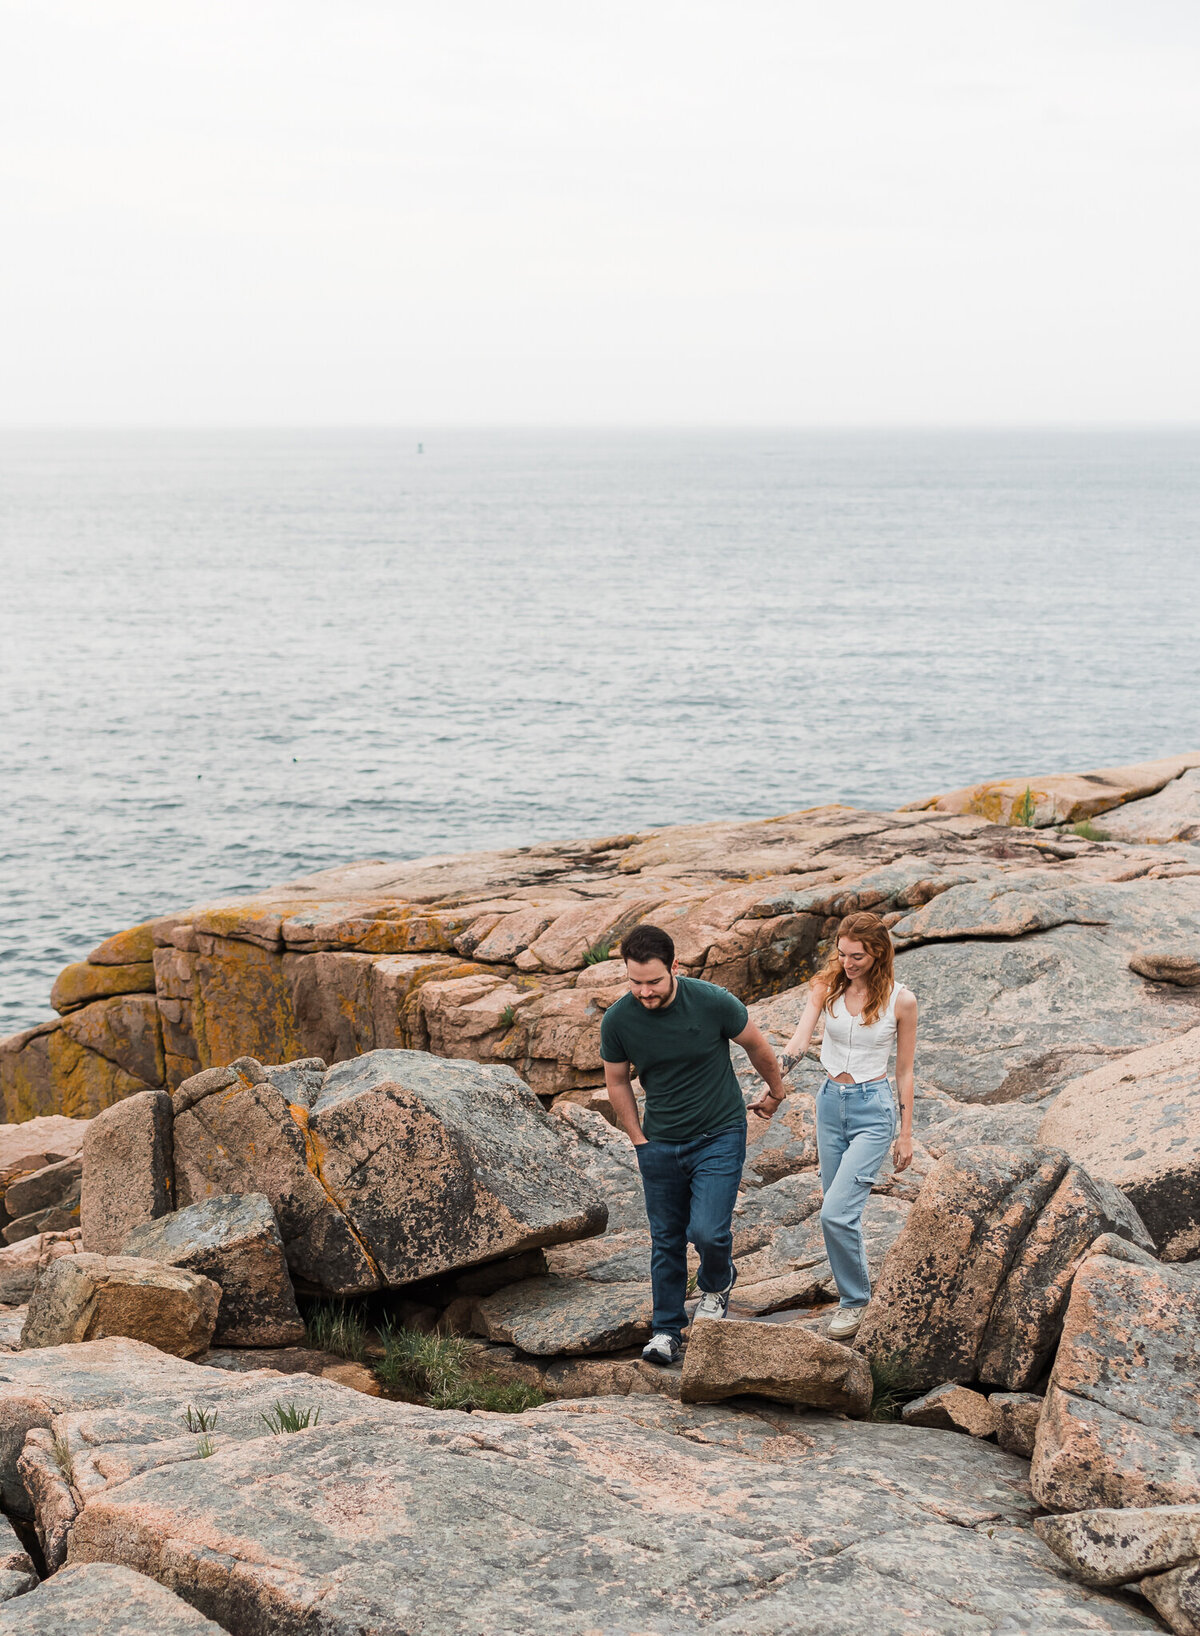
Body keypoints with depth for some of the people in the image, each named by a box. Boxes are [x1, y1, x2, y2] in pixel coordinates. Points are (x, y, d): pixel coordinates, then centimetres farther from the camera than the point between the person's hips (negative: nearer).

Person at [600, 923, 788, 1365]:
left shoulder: (712, 1002, -20)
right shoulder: (617, 1021, -13)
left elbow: (756, 1045, 1)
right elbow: (617, 1081, 6)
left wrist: (775, 1091, 15)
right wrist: (638, 1139, 5)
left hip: (720, 1136, -2)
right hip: (660, 1145, 3)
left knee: (707, 1231, -14)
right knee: (666, 1241, 10)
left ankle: (717, 1281, 20)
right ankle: (667, 1329, 26)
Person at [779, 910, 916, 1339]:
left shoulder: (900, 1001, -8)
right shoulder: (827, 987, -1)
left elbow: (904, 1070, -1)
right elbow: (801, 1037, -15)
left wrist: (906, 1134, 1)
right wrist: (777, 1074, -34)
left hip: (873, 1109, -4)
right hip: (830, 1102, 4)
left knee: (837, 1213, -15)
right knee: (839, 1213, 12)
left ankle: (854, 1301, 4)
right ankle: (854, 1291, 31)